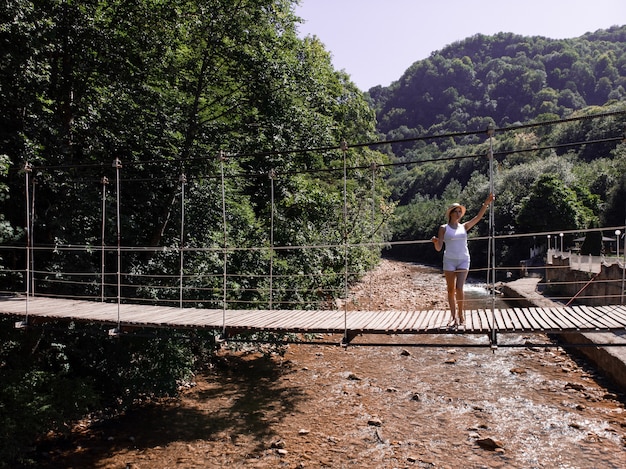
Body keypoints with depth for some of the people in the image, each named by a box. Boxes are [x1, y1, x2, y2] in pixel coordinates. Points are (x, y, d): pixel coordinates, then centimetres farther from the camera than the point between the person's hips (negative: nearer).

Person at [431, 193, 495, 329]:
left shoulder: (464, 227, 12)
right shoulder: (443, 228, 5)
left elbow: (478, 217, 3)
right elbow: (438, 248, 0)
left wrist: (486, 203, -9)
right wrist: (435, 241, -23)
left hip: (463, 261, 1)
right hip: (449, 261, -1)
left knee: (459, 288, -12)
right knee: (451, 290, 2)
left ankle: (461, 315, 6)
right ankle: (454, 317, 12)